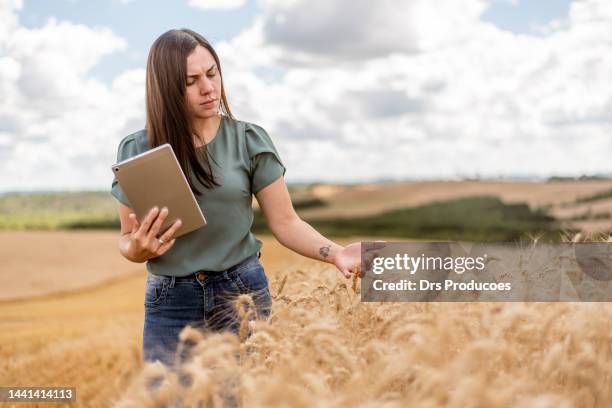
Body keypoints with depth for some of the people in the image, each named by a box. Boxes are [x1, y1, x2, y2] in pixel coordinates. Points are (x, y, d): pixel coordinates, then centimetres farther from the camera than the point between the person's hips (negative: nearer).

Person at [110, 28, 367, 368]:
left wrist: (335, 252, -19)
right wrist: (138, 249, -16)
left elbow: (285, 222, -3)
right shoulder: (137, 152, -1)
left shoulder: (249, 141, -3)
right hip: (170, 302, 1)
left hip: (243, 292, 0)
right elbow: (128, 240, 7)